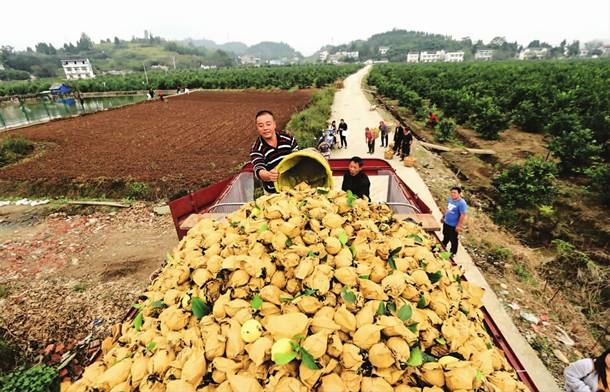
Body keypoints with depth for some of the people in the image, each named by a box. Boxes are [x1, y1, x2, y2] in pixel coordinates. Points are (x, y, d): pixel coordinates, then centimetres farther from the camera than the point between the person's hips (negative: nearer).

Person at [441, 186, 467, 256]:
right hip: (446, 222, 7)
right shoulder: (450, 199, -2)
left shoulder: (462, 203, -25)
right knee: (445, 236, 27)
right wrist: (443, 217, 18)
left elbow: (463, 215, -23)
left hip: (453, 225, -7)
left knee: (453, 239, 12)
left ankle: (452, 253, 32)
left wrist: (459, 226, -21)